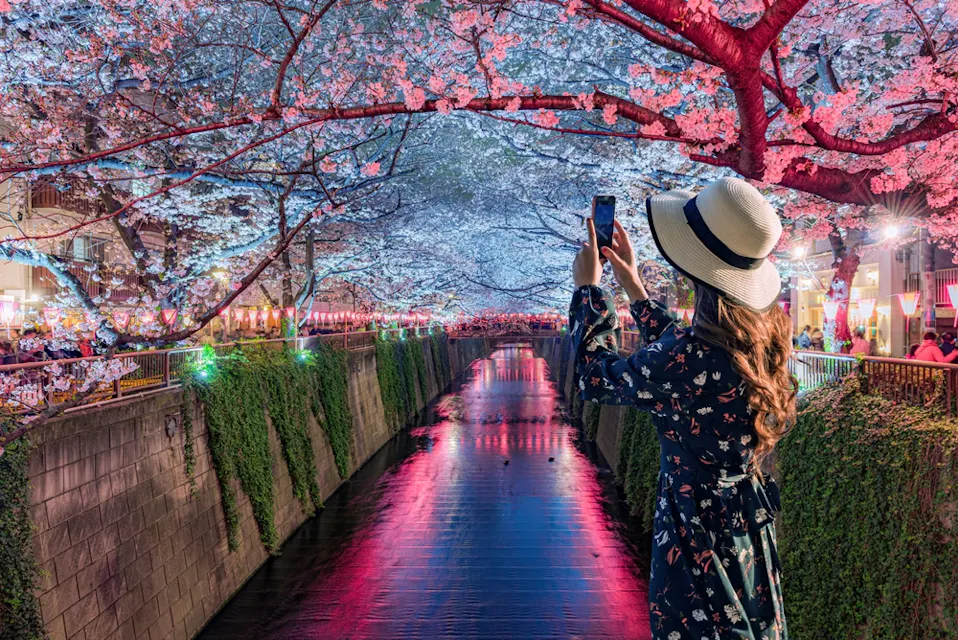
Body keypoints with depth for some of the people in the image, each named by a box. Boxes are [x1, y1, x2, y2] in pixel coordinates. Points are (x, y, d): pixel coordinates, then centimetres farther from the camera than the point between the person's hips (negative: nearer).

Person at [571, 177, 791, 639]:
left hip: (698, 540, -8)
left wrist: (588, 288, -4)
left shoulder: (695, 355, -32)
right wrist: (633, 287, 12)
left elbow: (595, 376, -15)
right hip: (749, 531, 8)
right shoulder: (762, 334, -7)